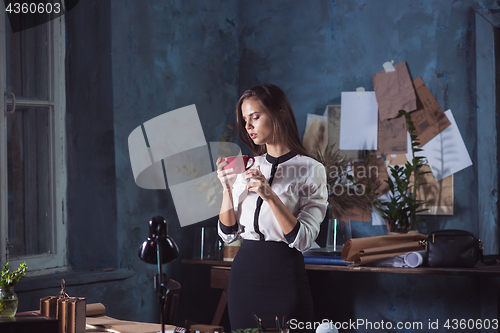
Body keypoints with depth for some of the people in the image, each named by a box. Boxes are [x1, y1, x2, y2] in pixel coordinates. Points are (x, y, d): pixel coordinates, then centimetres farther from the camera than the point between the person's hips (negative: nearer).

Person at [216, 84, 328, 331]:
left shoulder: (310, 170, -5)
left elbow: (302, 239, -15)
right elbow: (228, 234, 7)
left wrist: (270, 196, -23)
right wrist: (227, 188, -5)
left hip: (283, 276, -5)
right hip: (243, 272, 5)